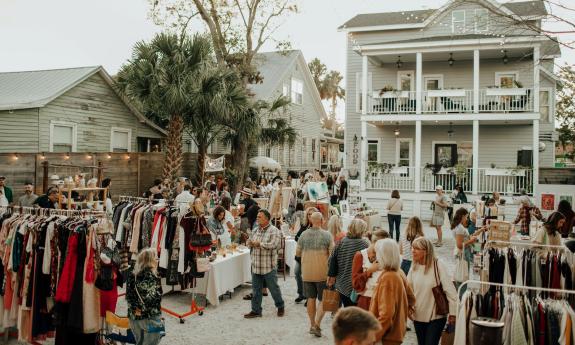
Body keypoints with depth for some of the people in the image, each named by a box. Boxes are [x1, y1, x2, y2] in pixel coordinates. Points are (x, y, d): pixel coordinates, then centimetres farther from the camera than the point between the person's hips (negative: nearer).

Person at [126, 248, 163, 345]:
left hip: (134, 316, 7)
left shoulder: (132, 275, 6)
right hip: (150, 317, -7)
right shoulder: (153, 276, -14)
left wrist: (135, 309, 0)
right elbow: (155, 297, -18)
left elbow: (129, 296, 3)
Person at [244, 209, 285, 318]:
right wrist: (250, 243, -7)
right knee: (256, 289, 10)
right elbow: (249, 242, 17)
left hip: (269, 266, -6)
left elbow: (273, 245, -22)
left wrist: (259, 244, -15)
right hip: (256, 266, 6)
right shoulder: (256, 230, 12)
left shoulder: (274, 231, -11)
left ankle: (280, 307, 27)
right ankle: (256, 310, 20)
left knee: (273, 288, 7)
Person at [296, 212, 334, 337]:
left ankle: (312, 325, 23)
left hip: (307, 273, 3)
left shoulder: (303, 235, 0)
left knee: (311, 299, 14)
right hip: (322, 273, -3)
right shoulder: (327, 235, -9)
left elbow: (298, 254, 8)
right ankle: (317, 324, -5)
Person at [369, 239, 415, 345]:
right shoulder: (399, 273, 2)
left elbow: (386, 314, -27)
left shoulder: (387, 278, -23)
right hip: (396, 332, 9)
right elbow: (411, 299, 13)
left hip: (387, 337, -9)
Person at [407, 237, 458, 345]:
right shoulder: (414, 267, -2)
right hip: (418, 316, 5)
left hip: (436, 316, -5)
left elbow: (450, 289, -14)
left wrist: (453, 312, -12)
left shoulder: (438, 265, -16)